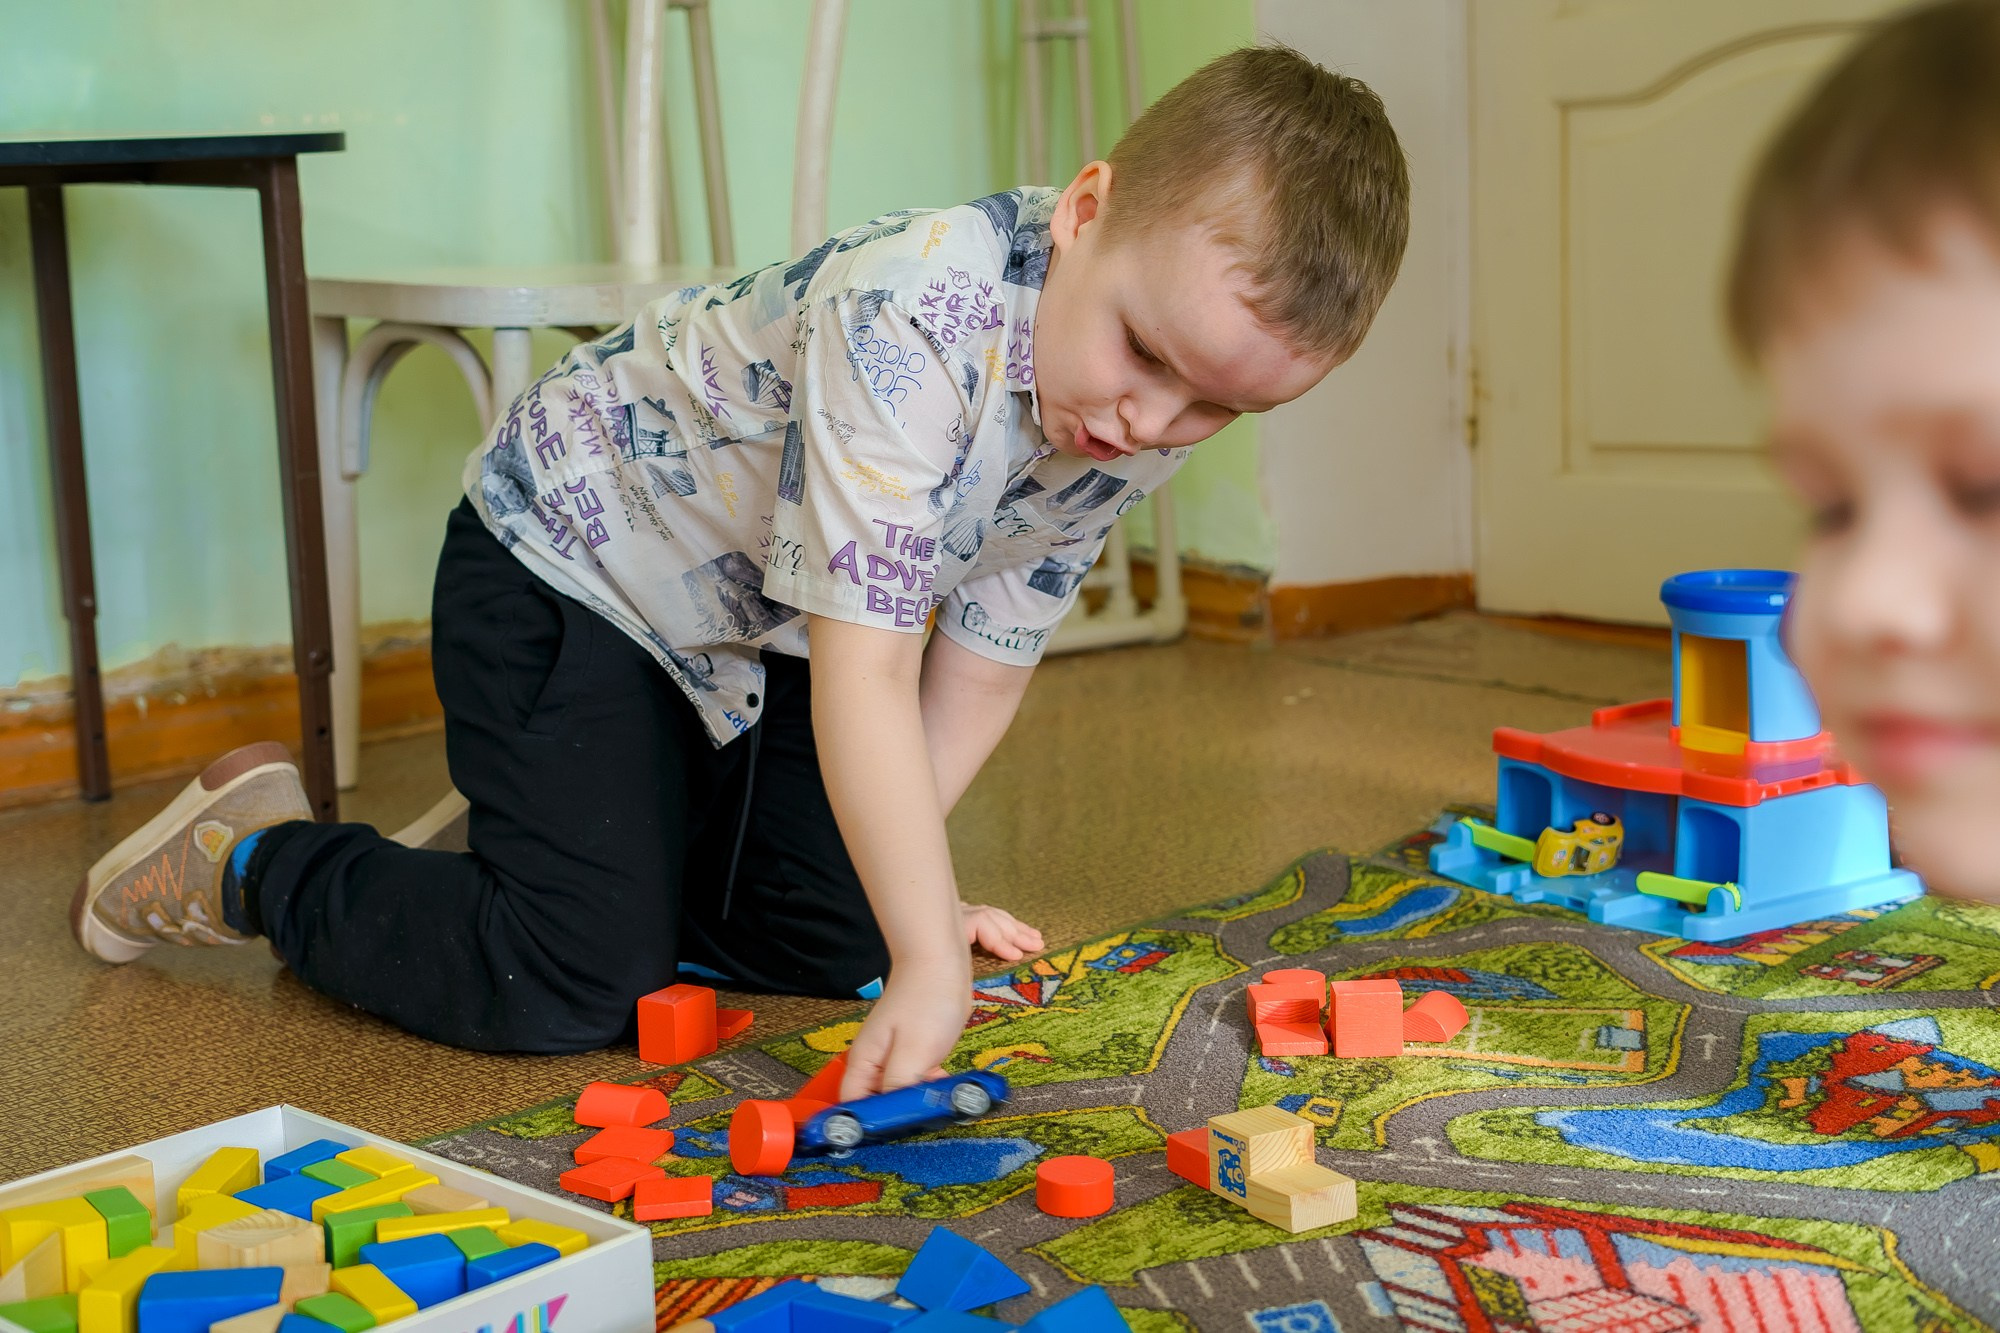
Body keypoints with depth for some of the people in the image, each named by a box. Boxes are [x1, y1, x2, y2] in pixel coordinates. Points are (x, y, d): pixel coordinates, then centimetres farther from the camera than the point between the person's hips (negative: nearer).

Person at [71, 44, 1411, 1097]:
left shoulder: (1142, 429, -13)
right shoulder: (912, 315, -39)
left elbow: (986, 658, -3)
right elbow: (864, 671, -40)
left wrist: (902, 882, -6)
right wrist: (928, 961, -41)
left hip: (759, 632, 8)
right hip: (569, 563, -8)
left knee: (836, 937, 6)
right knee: (577, 984, -14)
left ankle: (563, 833, 27)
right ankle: (255, 852, 10)